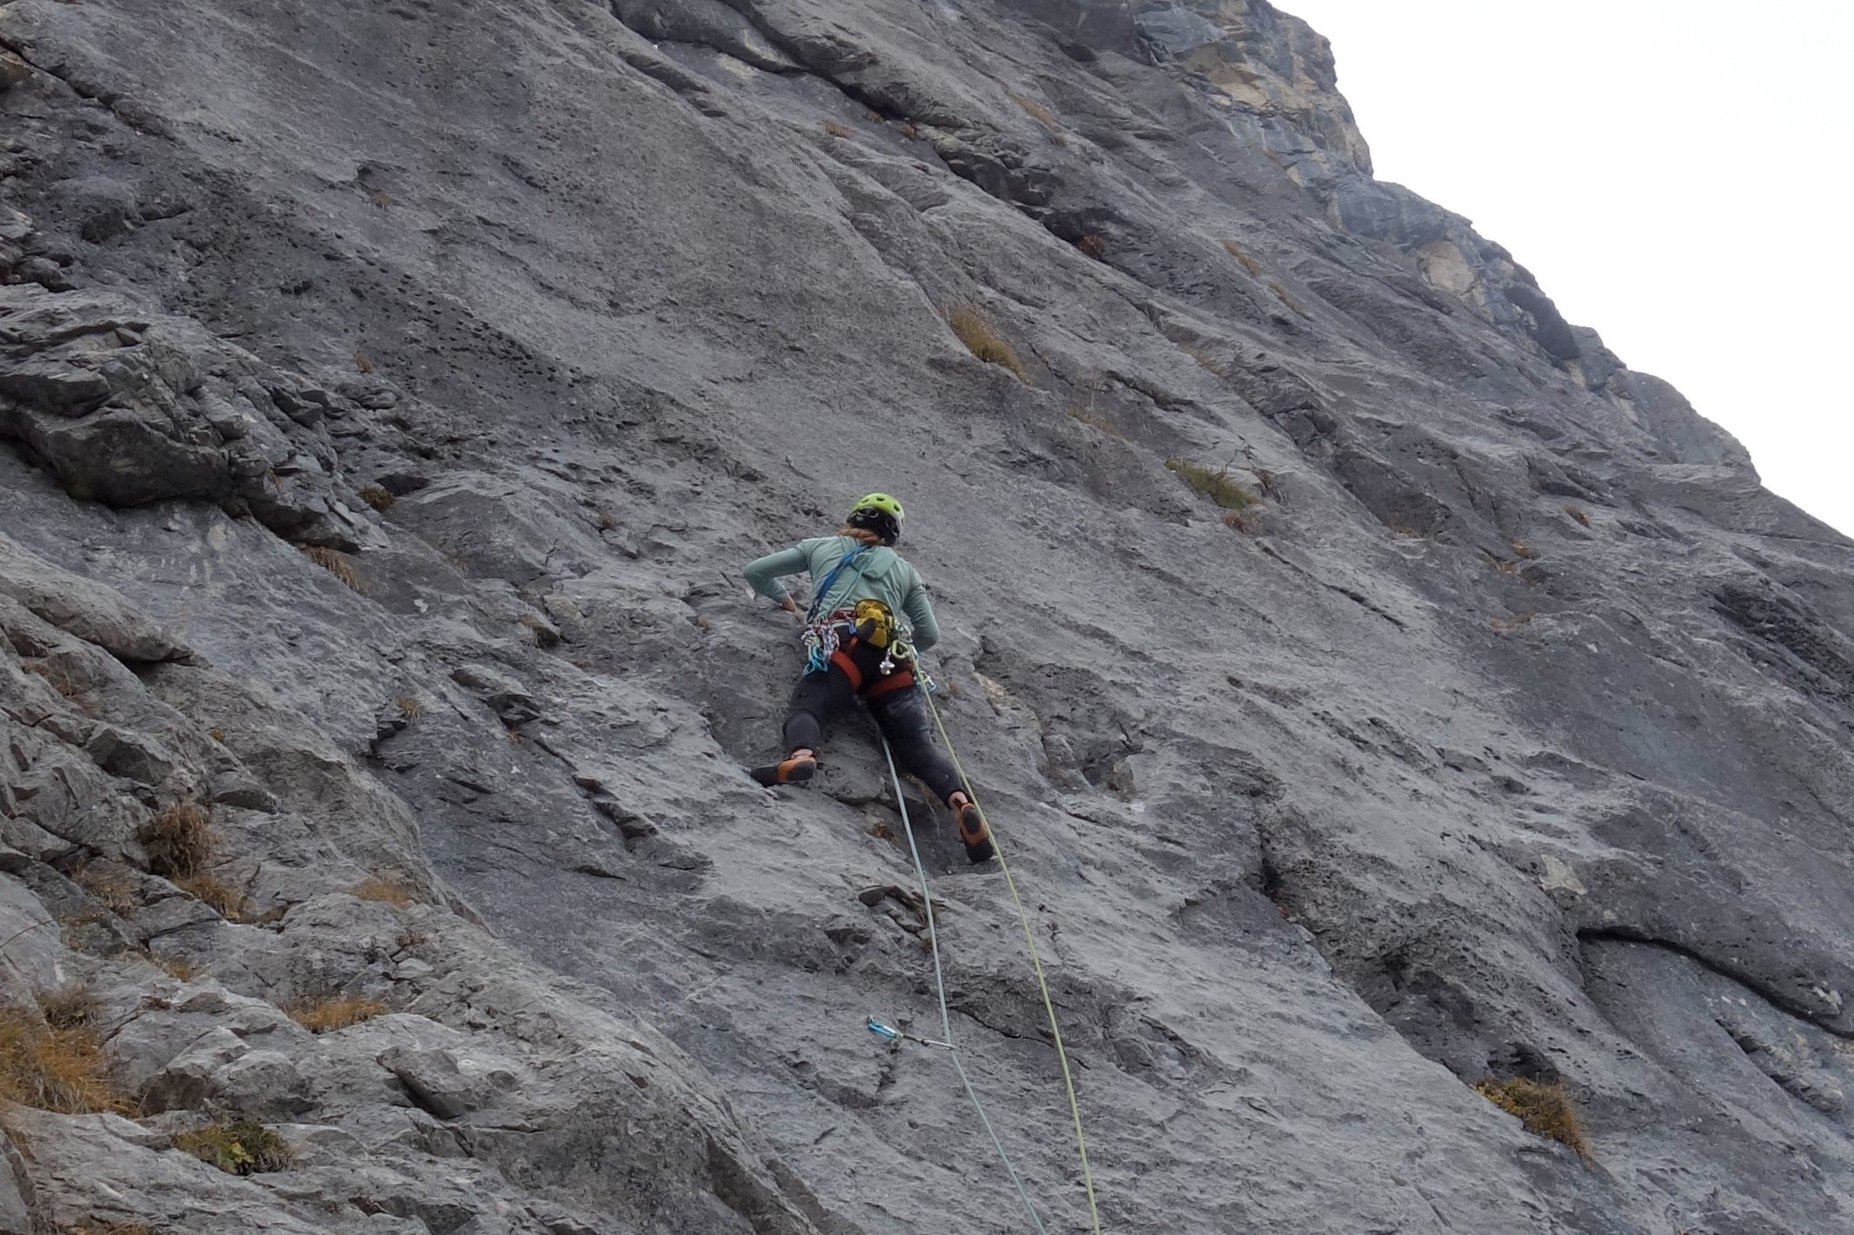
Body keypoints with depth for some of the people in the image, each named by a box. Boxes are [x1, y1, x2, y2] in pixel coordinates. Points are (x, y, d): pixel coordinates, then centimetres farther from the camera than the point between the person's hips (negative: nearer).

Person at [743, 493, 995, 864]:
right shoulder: (904, 569, 32)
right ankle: (960, 799, -33)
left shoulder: (822, 547, 29)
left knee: (805, 708, -21)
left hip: (841, 647, -2)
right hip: (893, 660, 2)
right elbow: (930, 635, 27)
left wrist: (784, 599, 48)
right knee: (918, 745, -6)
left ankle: (801, 754, -57)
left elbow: (755, 571, 31)